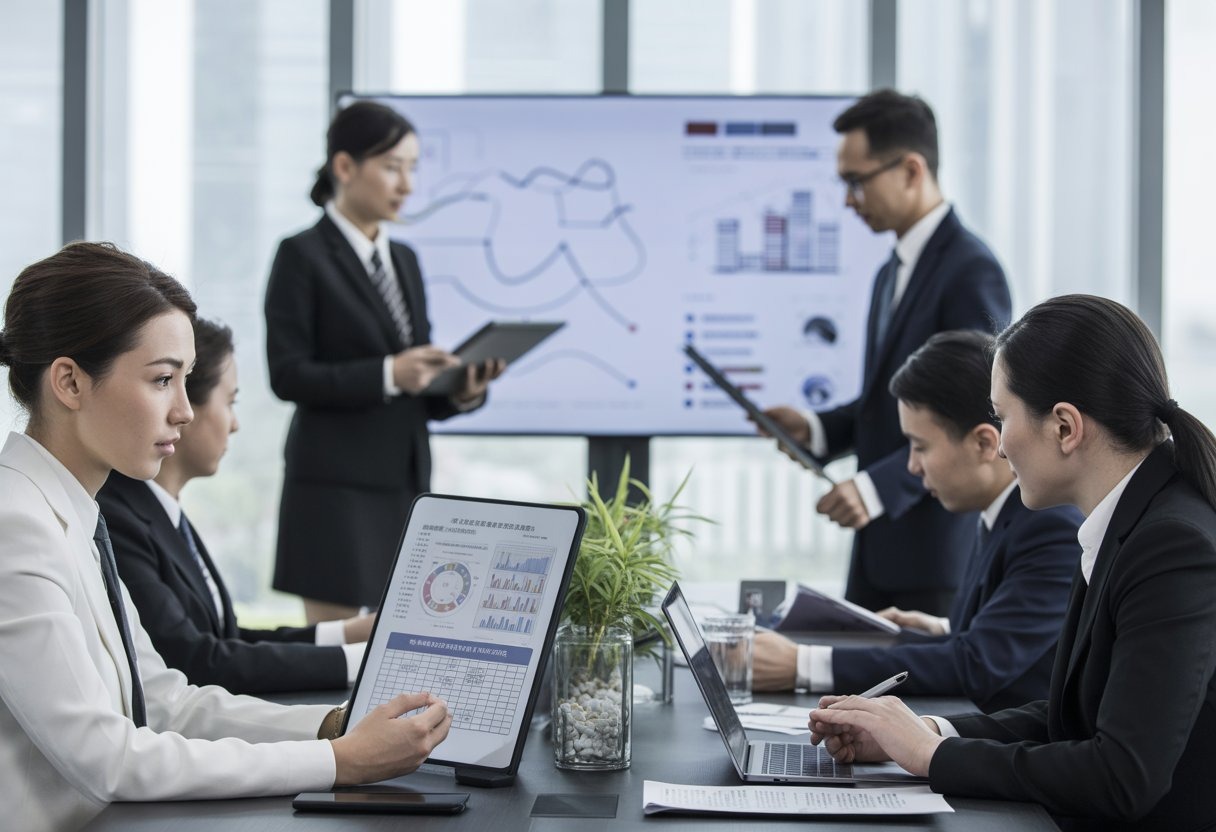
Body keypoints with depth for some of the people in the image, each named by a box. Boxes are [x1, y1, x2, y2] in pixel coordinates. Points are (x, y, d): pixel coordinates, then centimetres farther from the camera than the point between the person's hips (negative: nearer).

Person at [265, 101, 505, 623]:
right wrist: (387, 375, -22)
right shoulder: (303, 256, -4)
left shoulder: (404, 261, 16)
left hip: (406, 480, 6)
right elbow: (287, 375, -12)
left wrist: (463, 390, -4)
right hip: (337, 483, -6)